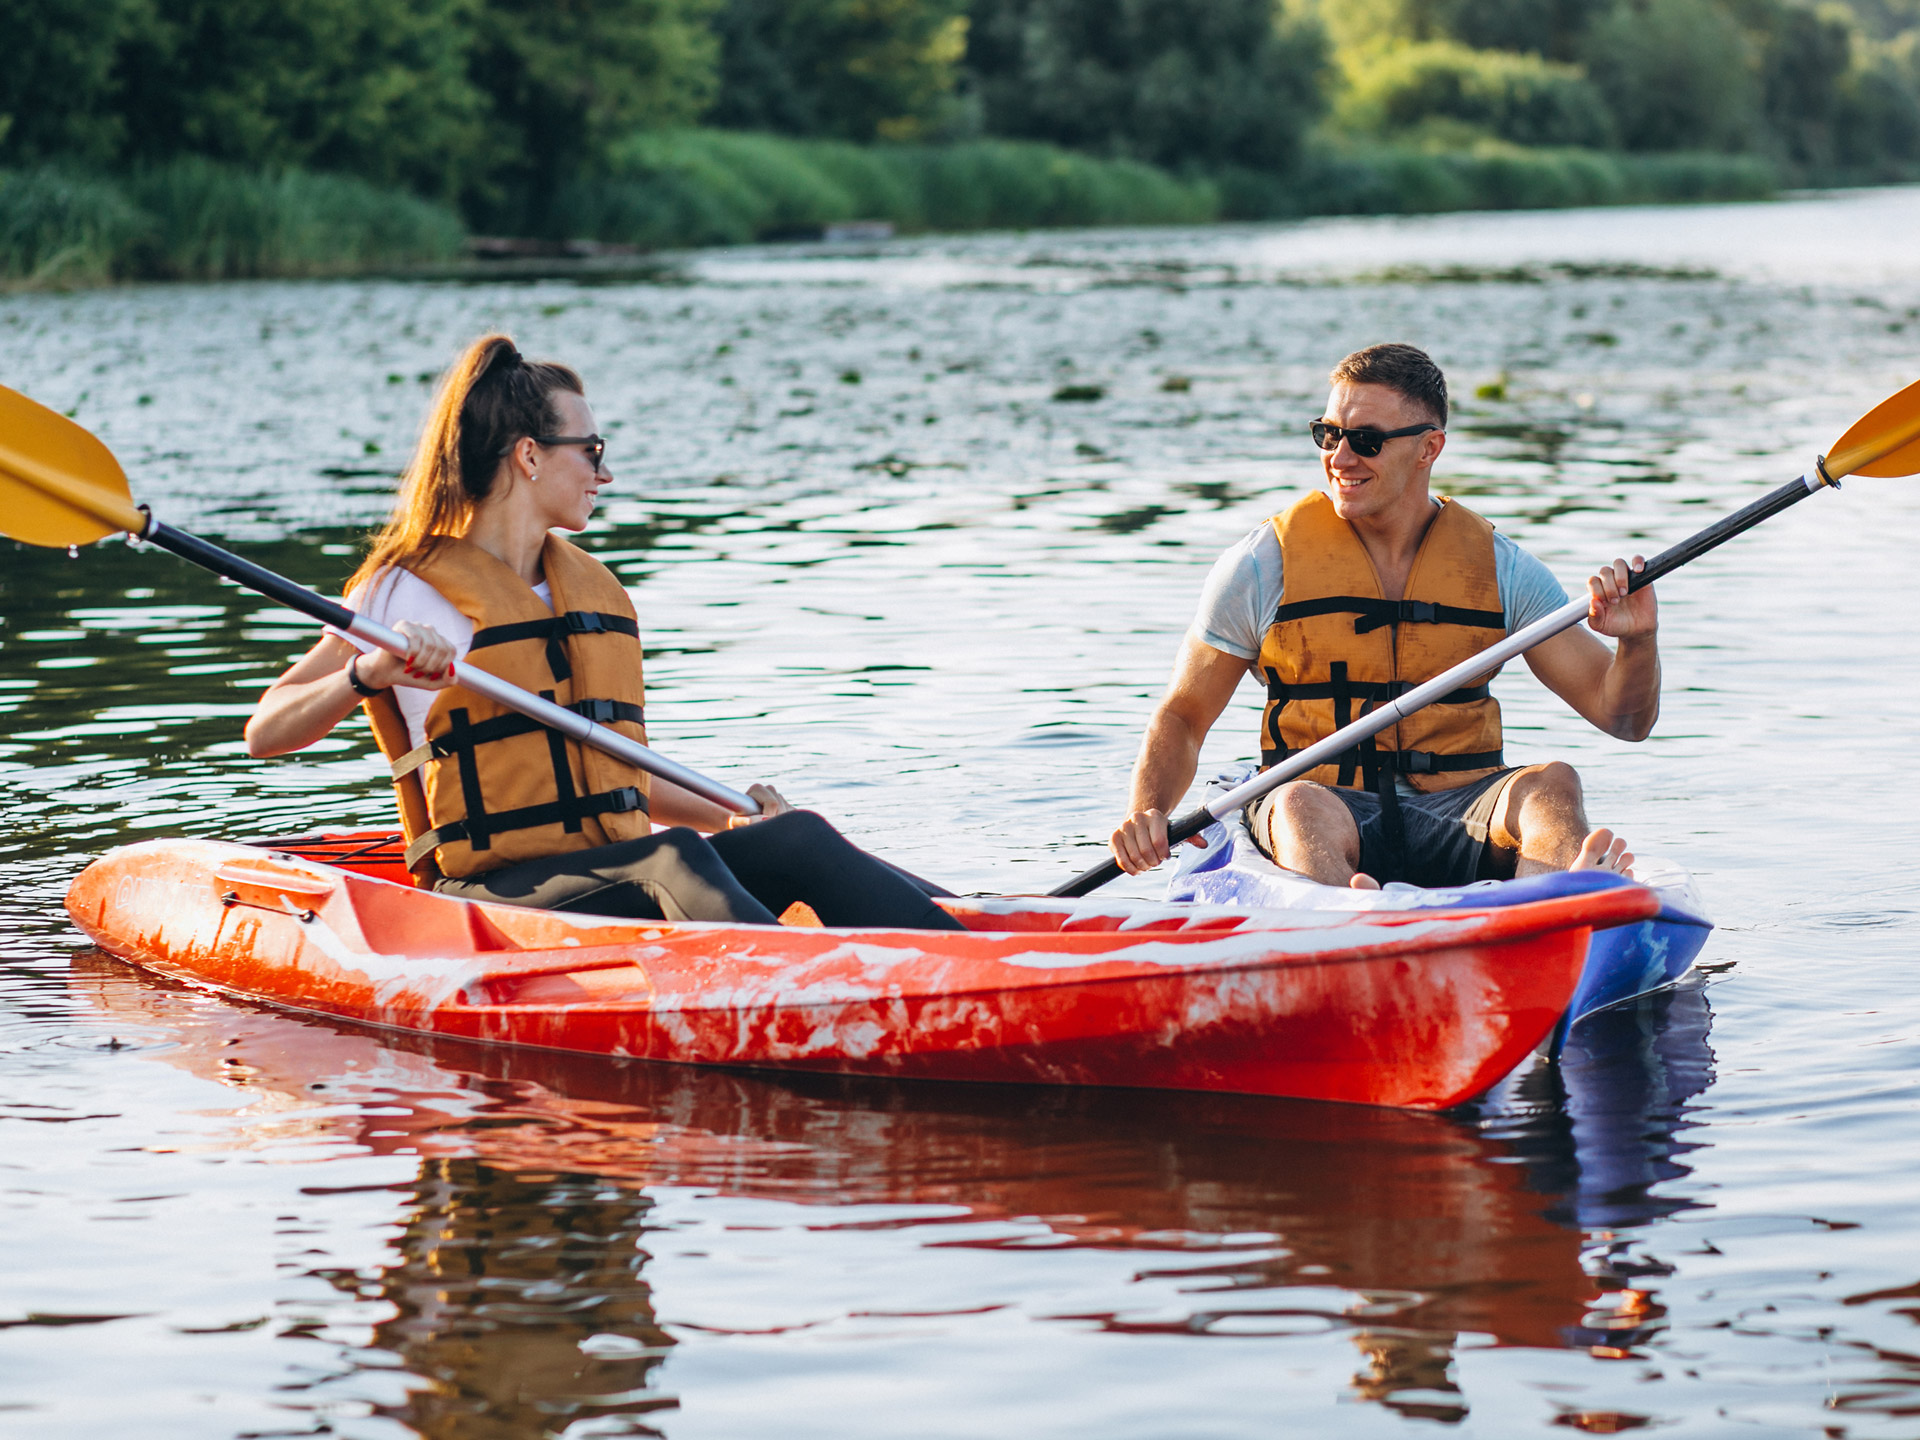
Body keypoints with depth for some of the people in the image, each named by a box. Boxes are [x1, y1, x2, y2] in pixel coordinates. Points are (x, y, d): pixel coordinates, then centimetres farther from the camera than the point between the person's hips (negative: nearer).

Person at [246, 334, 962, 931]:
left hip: (616, 873, 6)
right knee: (670, 859, -35)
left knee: (794, 836, -21)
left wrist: (724, 817, 8)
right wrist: (366, 673, -24)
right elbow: (265, 733, -5)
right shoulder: (408, 589, 1)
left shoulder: (599, 594, 20)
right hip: (494, 895, -6)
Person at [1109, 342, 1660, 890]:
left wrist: (1638, 641, -16)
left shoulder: (1498, 568, 8)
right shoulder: (1264, 566, 4)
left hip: (1460, 815, 2)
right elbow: (1181, 718, 9)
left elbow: (1624, 717, 6)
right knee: (1302, 806, -36)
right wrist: (1147, 814, -12)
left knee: (1551, 784, -28)